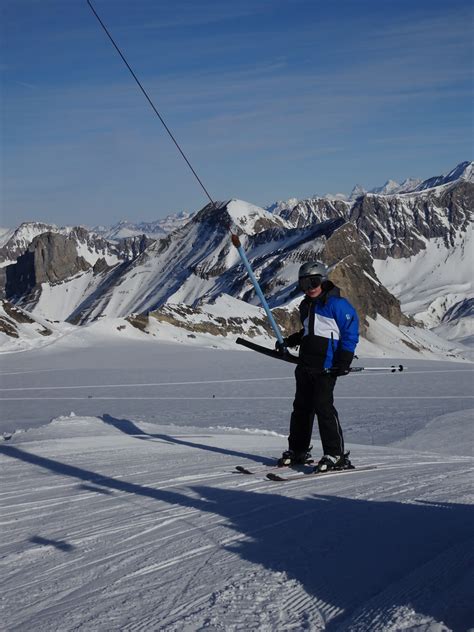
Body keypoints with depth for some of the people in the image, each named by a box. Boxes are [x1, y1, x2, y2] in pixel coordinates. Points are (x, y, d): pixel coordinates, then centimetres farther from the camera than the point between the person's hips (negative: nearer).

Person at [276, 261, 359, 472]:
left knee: (323, 406, -14)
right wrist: (289, 341, 22)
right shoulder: (306, 306, 18)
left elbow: (351, 330, -9)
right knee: (301, 406, 10)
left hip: (326, 366, -8)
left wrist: (344, 361, -14)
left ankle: (336, 455, -9)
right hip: (305, 365, 8)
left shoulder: (336, 303, -7)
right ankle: (298, 451, 21)